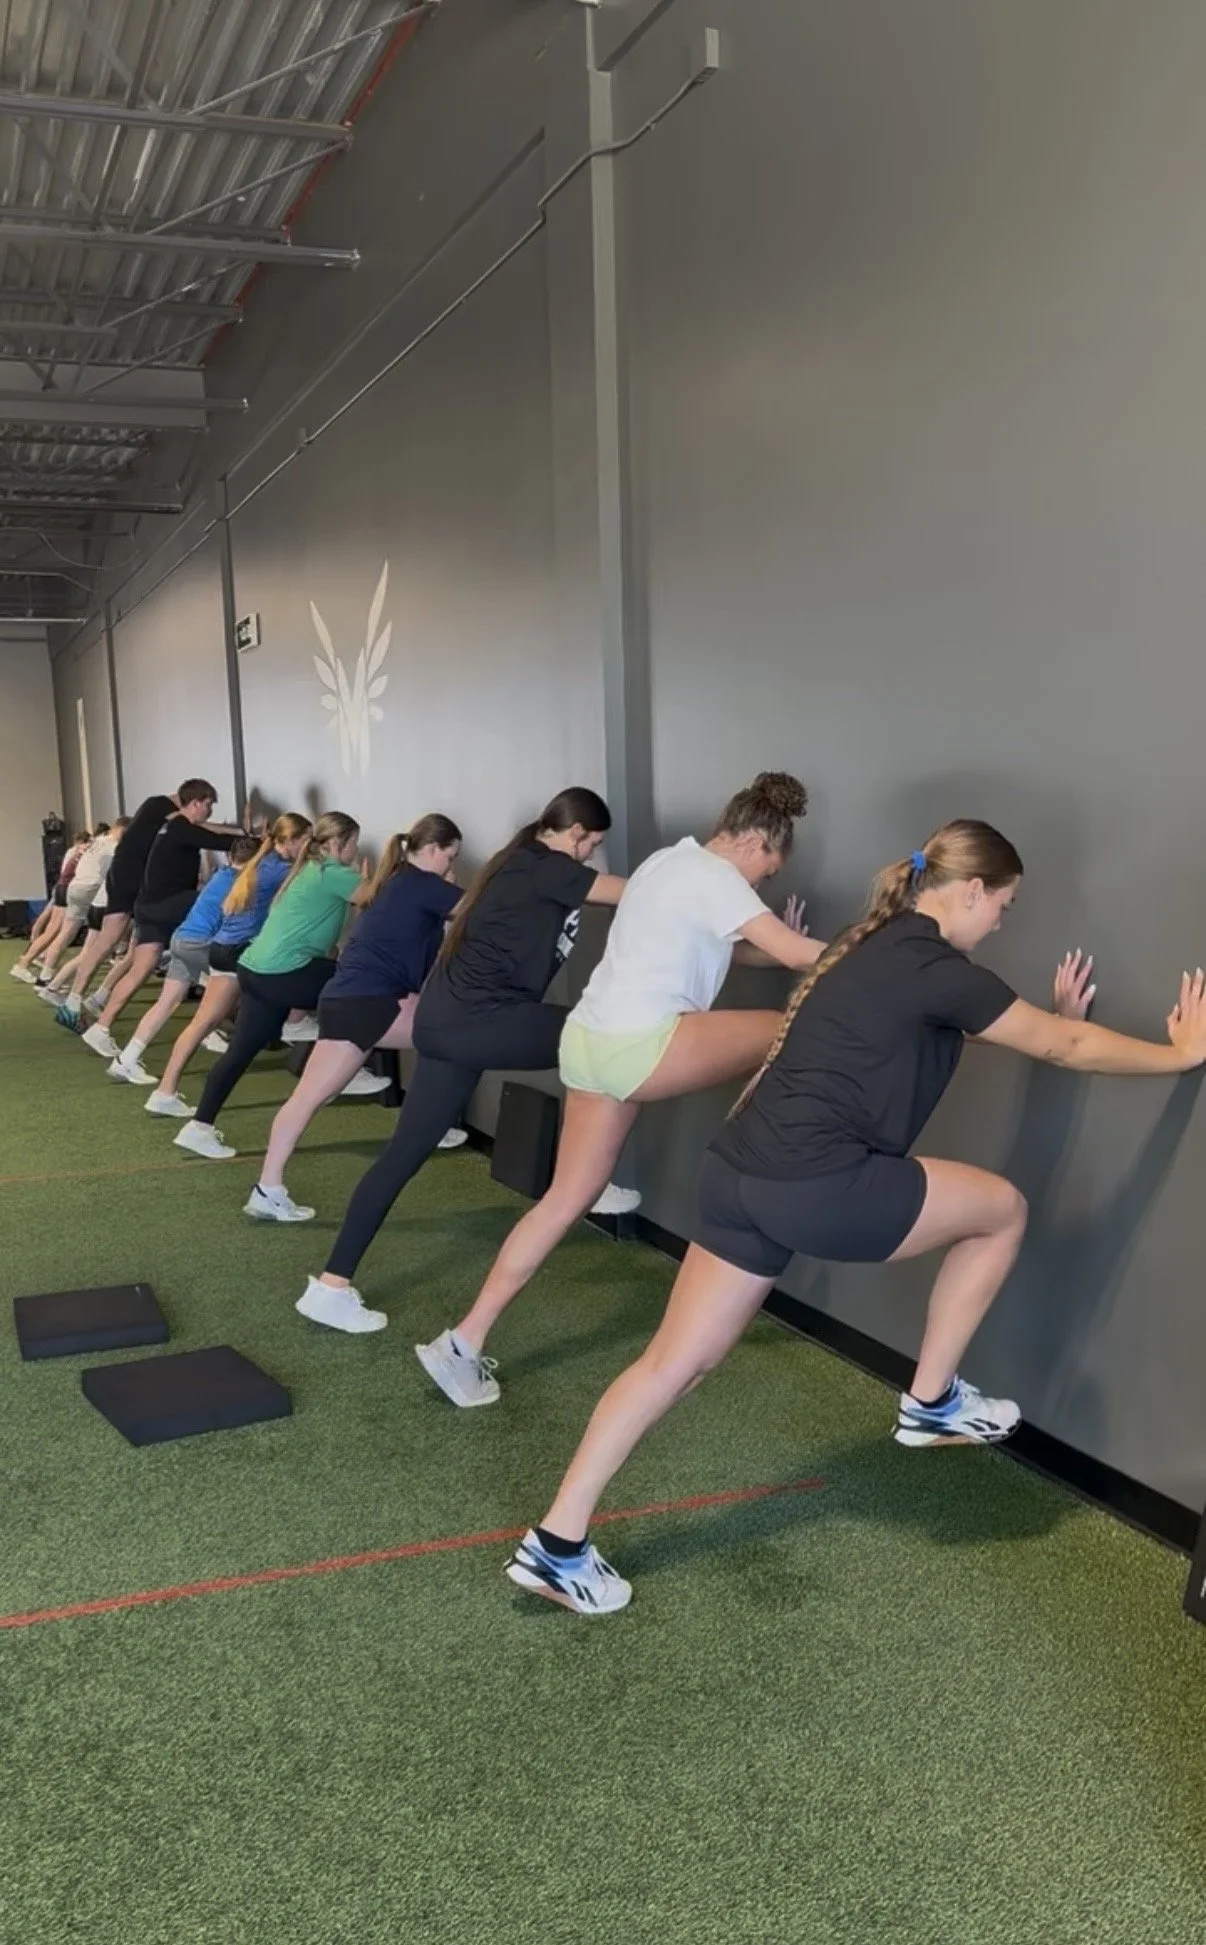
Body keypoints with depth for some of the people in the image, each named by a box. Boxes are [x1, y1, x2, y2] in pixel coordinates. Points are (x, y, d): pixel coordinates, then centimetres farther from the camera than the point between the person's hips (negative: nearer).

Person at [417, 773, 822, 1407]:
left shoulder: (671, 862, 20)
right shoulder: (715, 875, -9)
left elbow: (710, 946, 23)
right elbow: (798, 953, -14)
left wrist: (778, 948, 11)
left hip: (592, 1041, 10)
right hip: (636, 1046, -9)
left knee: (567, 1198, 11)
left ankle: (462, 1344, 13)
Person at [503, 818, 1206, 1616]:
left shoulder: (884, 948, 20)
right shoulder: (938, 969, -7)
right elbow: (1066, 1048, 2)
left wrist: (1051, 1019, 27)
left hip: (743, 1172, 9)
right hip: (815, 1186, -9)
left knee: (676, 1362, 11)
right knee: (1003, 1208, 11)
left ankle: (557, 1543, 13)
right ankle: (932, 1402, 20)